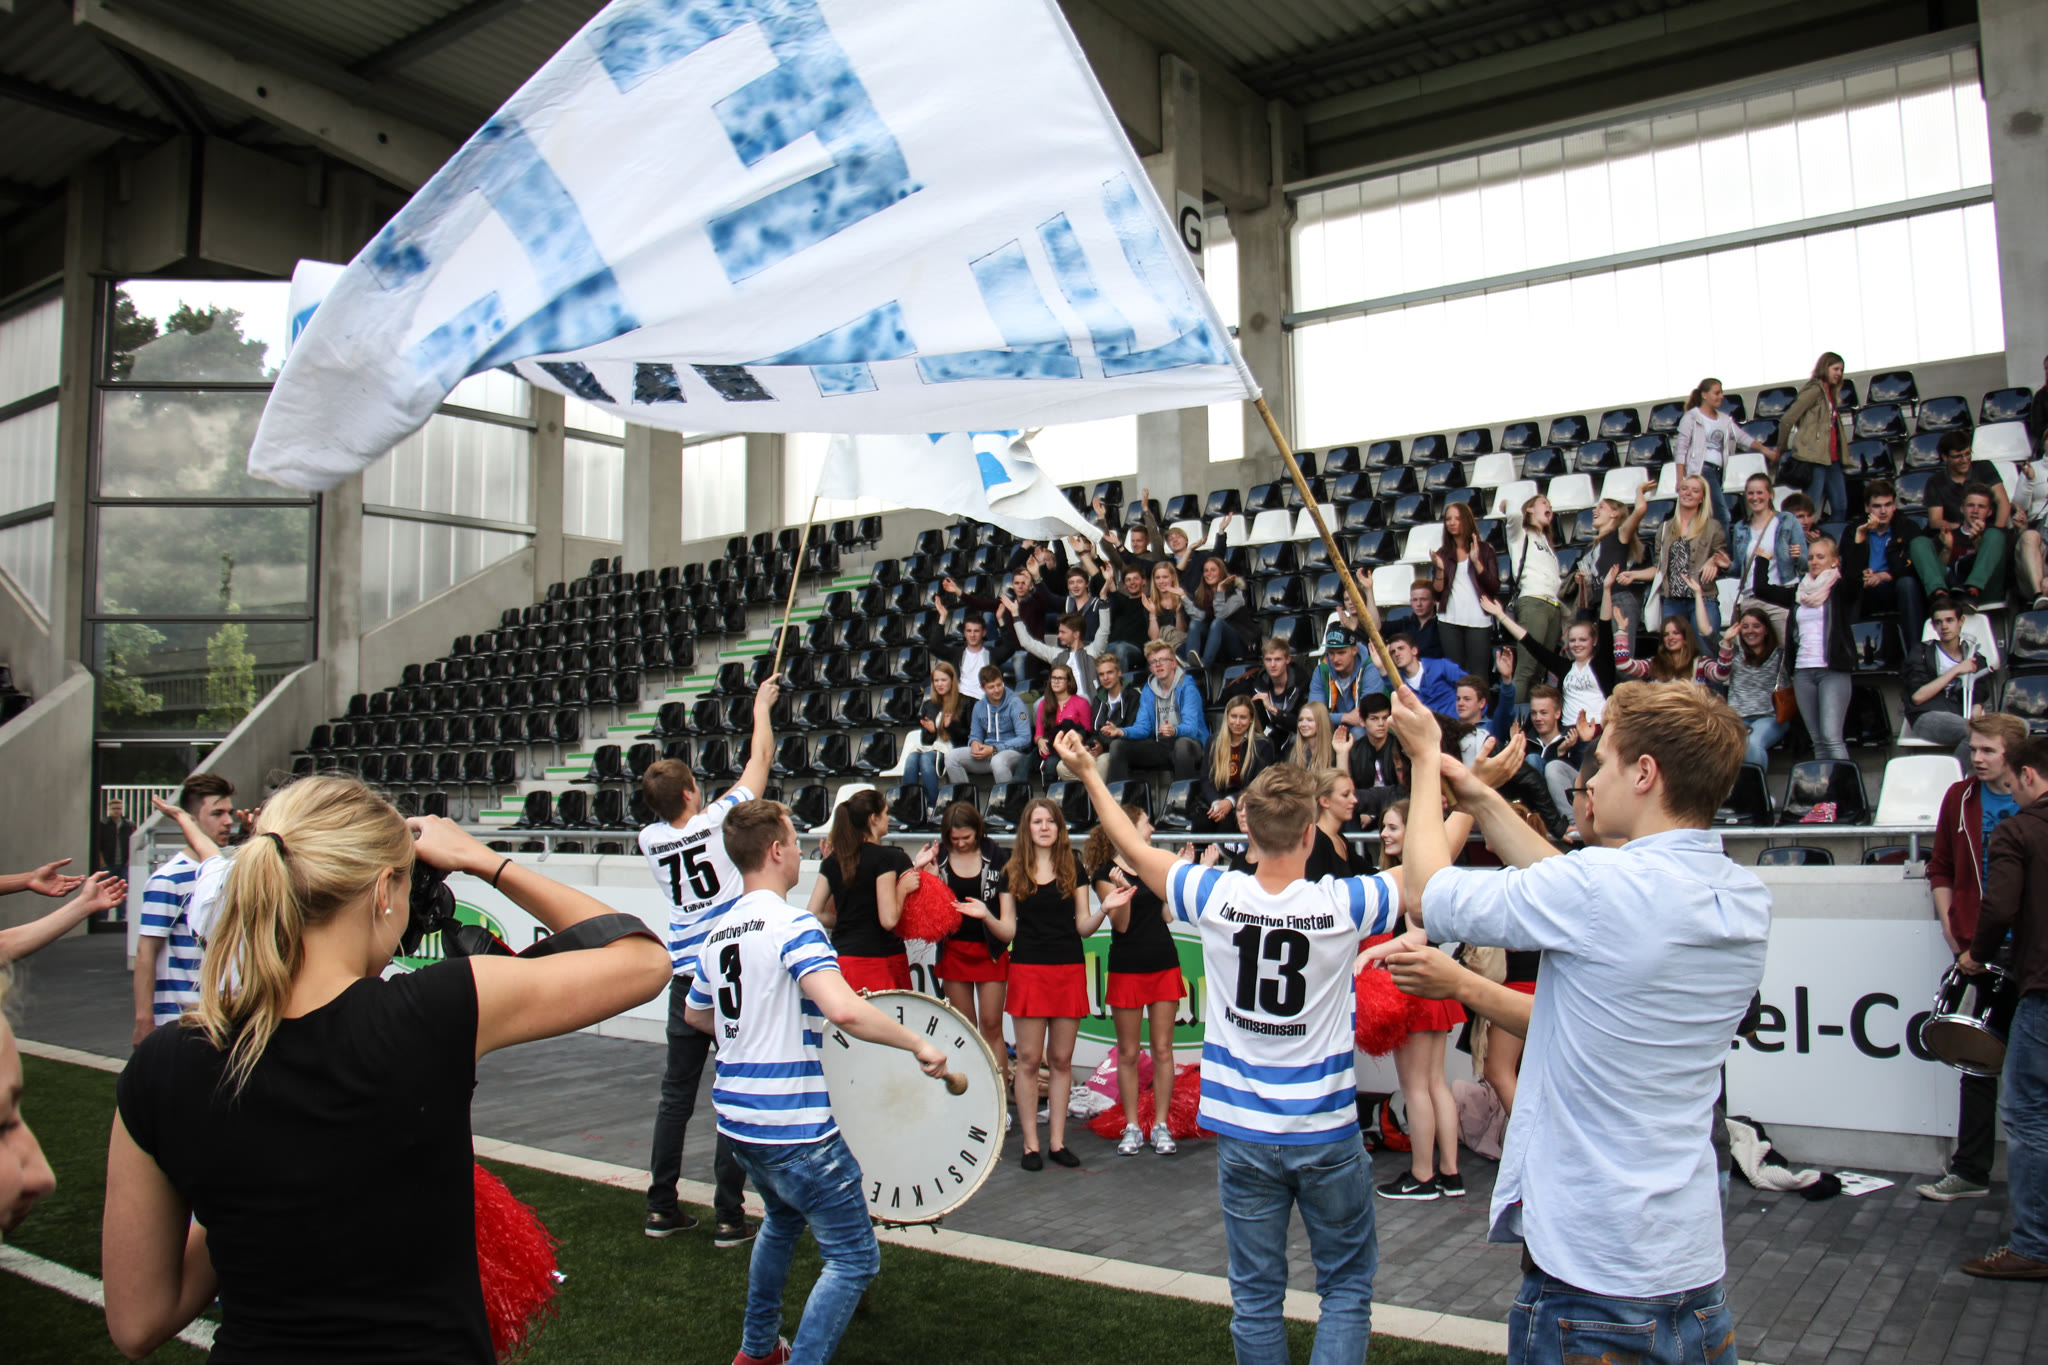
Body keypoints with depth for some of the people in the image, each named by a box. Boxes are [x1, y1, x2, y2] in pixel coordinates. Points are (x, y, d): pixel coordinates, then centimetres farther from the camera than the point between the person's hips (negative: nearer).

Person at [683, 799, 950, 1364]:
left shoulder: (718, 933, 7)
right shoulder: (792, 925, -19)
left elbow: (697, 1015, 24)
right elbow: (843, 1010, -34)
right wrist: (918, 1044, -24)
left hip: (737, 1118, 9)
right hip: (794, 1126, -9)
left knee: (783, 1220, 32)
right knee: (854, 1257, 1)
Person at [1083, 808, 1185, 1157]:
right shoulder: (1106, 873, -5)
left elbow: (1166, 912, 10)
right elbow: (1121, 924, -10)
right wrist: (1123, 891, -26)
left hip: (1164, 964, 4)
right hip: (1127, 968, -4)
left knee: (1162, 1049, 5)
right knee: (1128, 1053, 3)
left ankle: (1160, 1125, 12)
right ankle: (1132, 1128, 13)